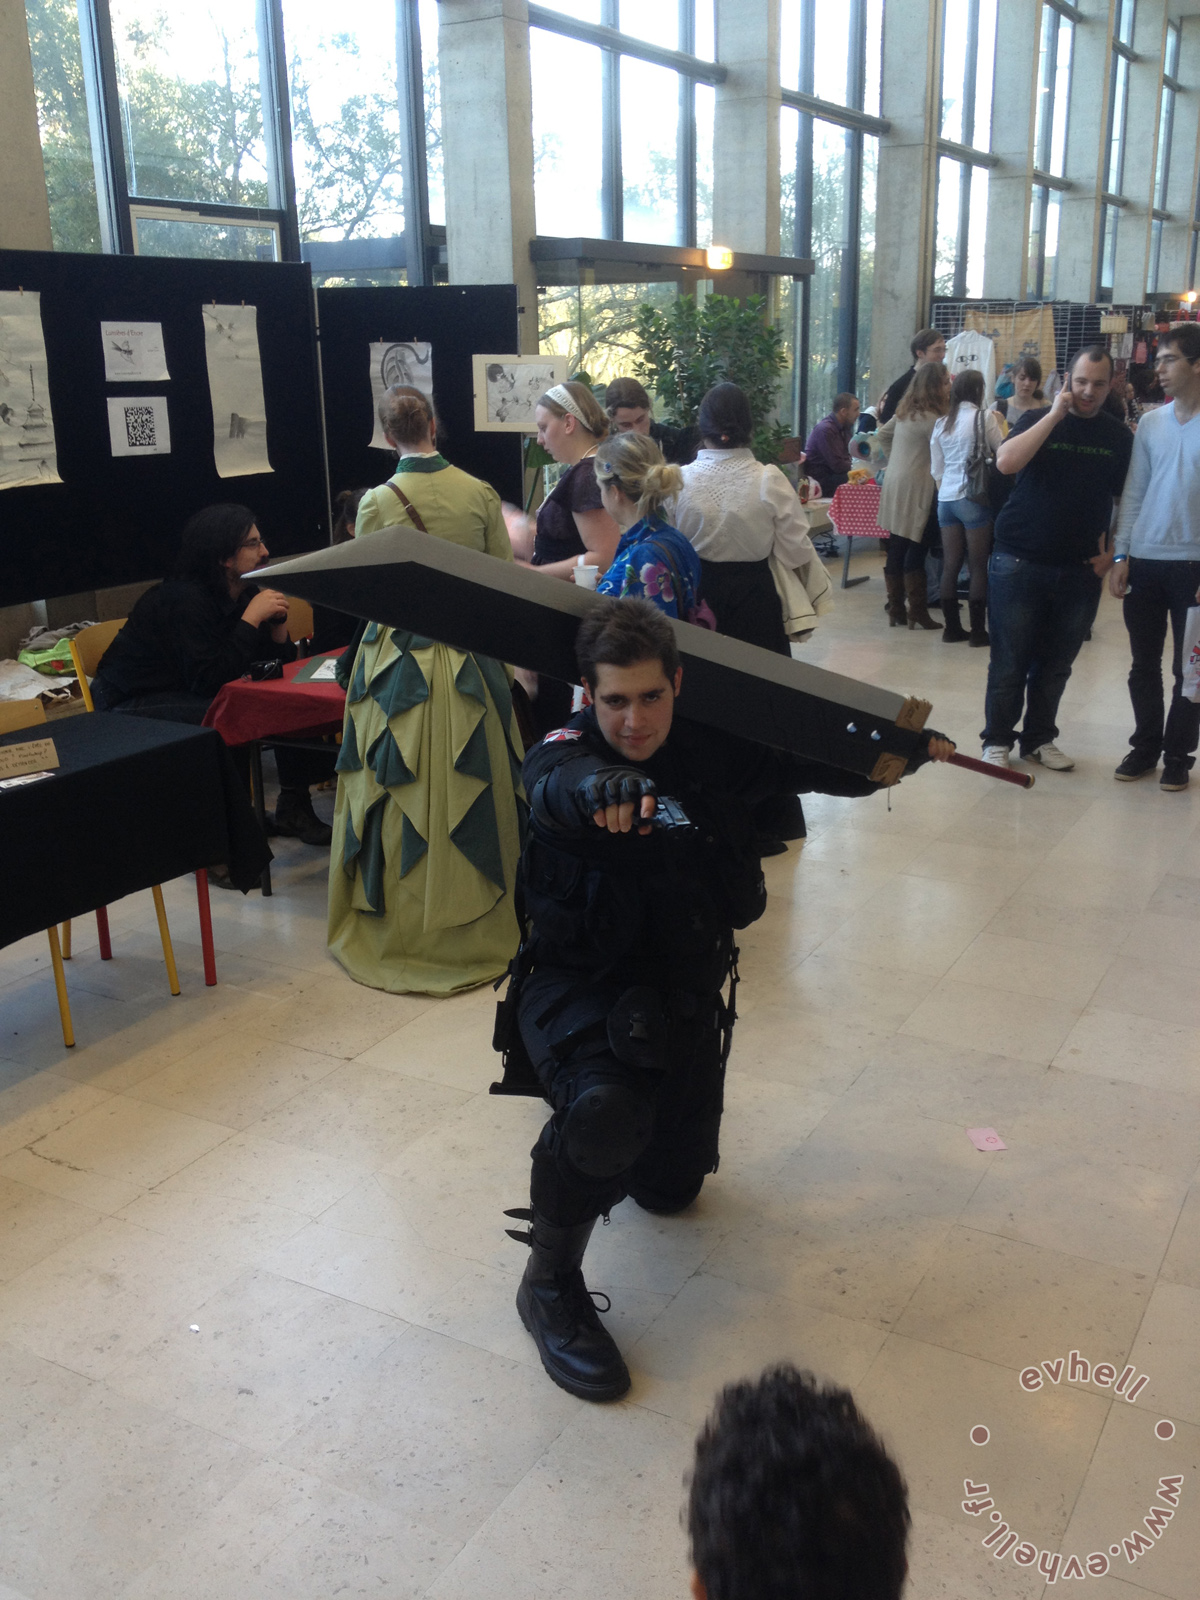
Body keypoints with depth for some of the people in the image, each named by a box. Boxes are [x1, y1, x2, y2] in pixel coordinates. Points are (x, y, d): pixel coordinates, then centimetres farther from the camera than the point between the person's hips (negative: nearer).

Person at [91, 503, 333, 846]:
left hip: (187, 693, 9)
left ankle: (292, 809, 5)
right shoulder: (185, 600, -23)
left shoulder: (243, 593, 2)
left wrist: (276, 619, -15)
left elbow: (280, 661, 4)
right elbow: (209, 681, -30)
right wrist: (252, 617, -28)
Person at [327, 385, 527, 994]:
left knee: (403, 793, 7)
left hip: (400, 664, -2)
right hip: (470, 662, 2)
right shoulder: (482, 494, -3)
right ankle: (482, 920, 24)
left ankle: (403, 929, 16)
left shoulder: (378, 503, -10)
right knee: (472, 787, 12)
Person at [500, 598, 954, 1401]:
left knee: (672, 1186, 16)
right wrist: (601, 789, -68)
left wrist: (909, 748, -2)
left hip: (682, 990, 5)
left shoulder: (714, 751, -8)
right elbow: (559, 786, -46)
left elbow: (820, 764, 7)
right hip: (578, 983, -4)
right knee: (604, 1113, -36)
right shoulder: (565, 755, -20)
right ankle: (550, 1287, -10)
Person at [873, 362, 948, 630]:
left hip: (895, 482, 9)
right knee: (916, 550, -4)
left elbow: (882, 435, 24)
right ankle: (917, 611, 0)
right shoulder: (930, 418, -14)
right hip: (915, 489, -9)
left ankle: (896, 609, 15)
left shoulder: (906, 410, 13)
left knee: (897, 548, 9)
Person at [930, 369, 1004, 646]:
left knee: (950, 565, 8)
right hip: (974, 498, -5)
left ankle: (951, 628, 12)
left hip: (946, 498, 5)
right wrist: (1001, 425, 17)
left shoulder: (941, 422, 8)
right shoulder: (984, 417, -8)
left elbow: (936, 469, 11)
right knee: (978, 566, 1)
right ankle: (978, 630, 3)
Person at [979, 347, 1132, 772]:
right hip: (1019, 562, -2)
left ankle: (1039, 738, 24)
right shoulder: (1039, 421, 1)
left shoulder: (1119, 436, 8)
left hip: (1079, 569, 3)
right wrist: (1055, 414, -17)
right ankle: (997, 740, 14)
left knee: (1056, 664, 10)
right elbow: (1006, 461, -19)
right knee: (1010, 660, 2)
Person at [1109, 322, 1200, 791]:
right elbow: (1134, 493, 9)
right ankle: (1145, 747, 23)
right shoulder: (1150, 423, 7)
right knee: (1144, 664, 10)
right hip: (1144, 561, 4)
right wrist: (1120, 555, 3)